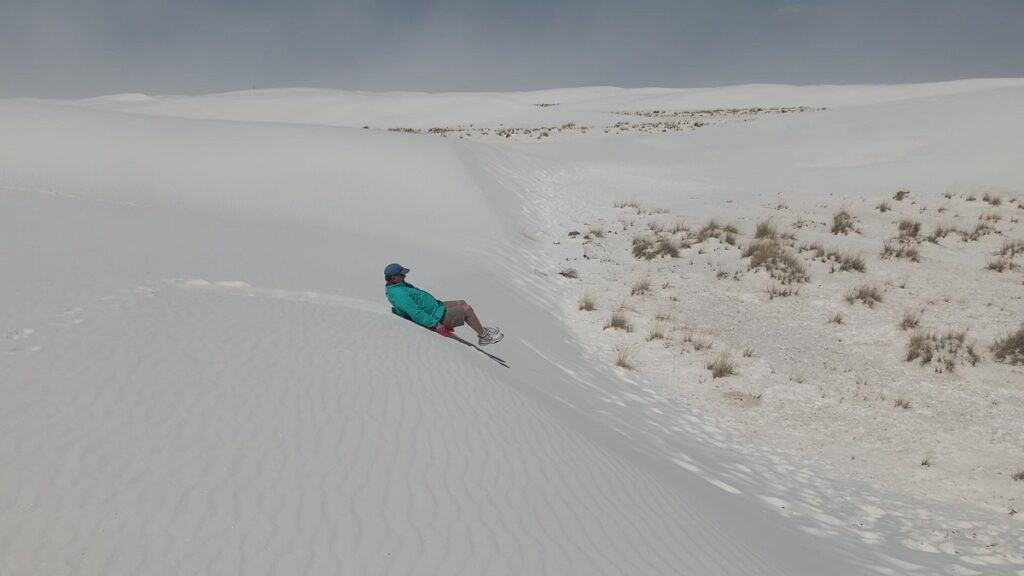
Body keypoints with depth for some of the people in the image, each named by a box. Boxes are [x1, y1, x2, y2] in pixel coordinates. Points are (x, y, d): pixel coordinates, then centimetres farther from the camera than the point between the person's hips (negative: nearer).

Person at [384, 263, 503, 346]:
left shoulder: (395, 287, 4)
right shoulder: (398, 294, -29)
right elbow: (415, 313, -32)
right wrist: (435, 324, -30)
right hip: (437, 317, -11)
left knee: (462, 303, 17)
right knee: (467, 309, -7)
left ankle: (480, 328, 28)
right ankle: (484, 335, 12)